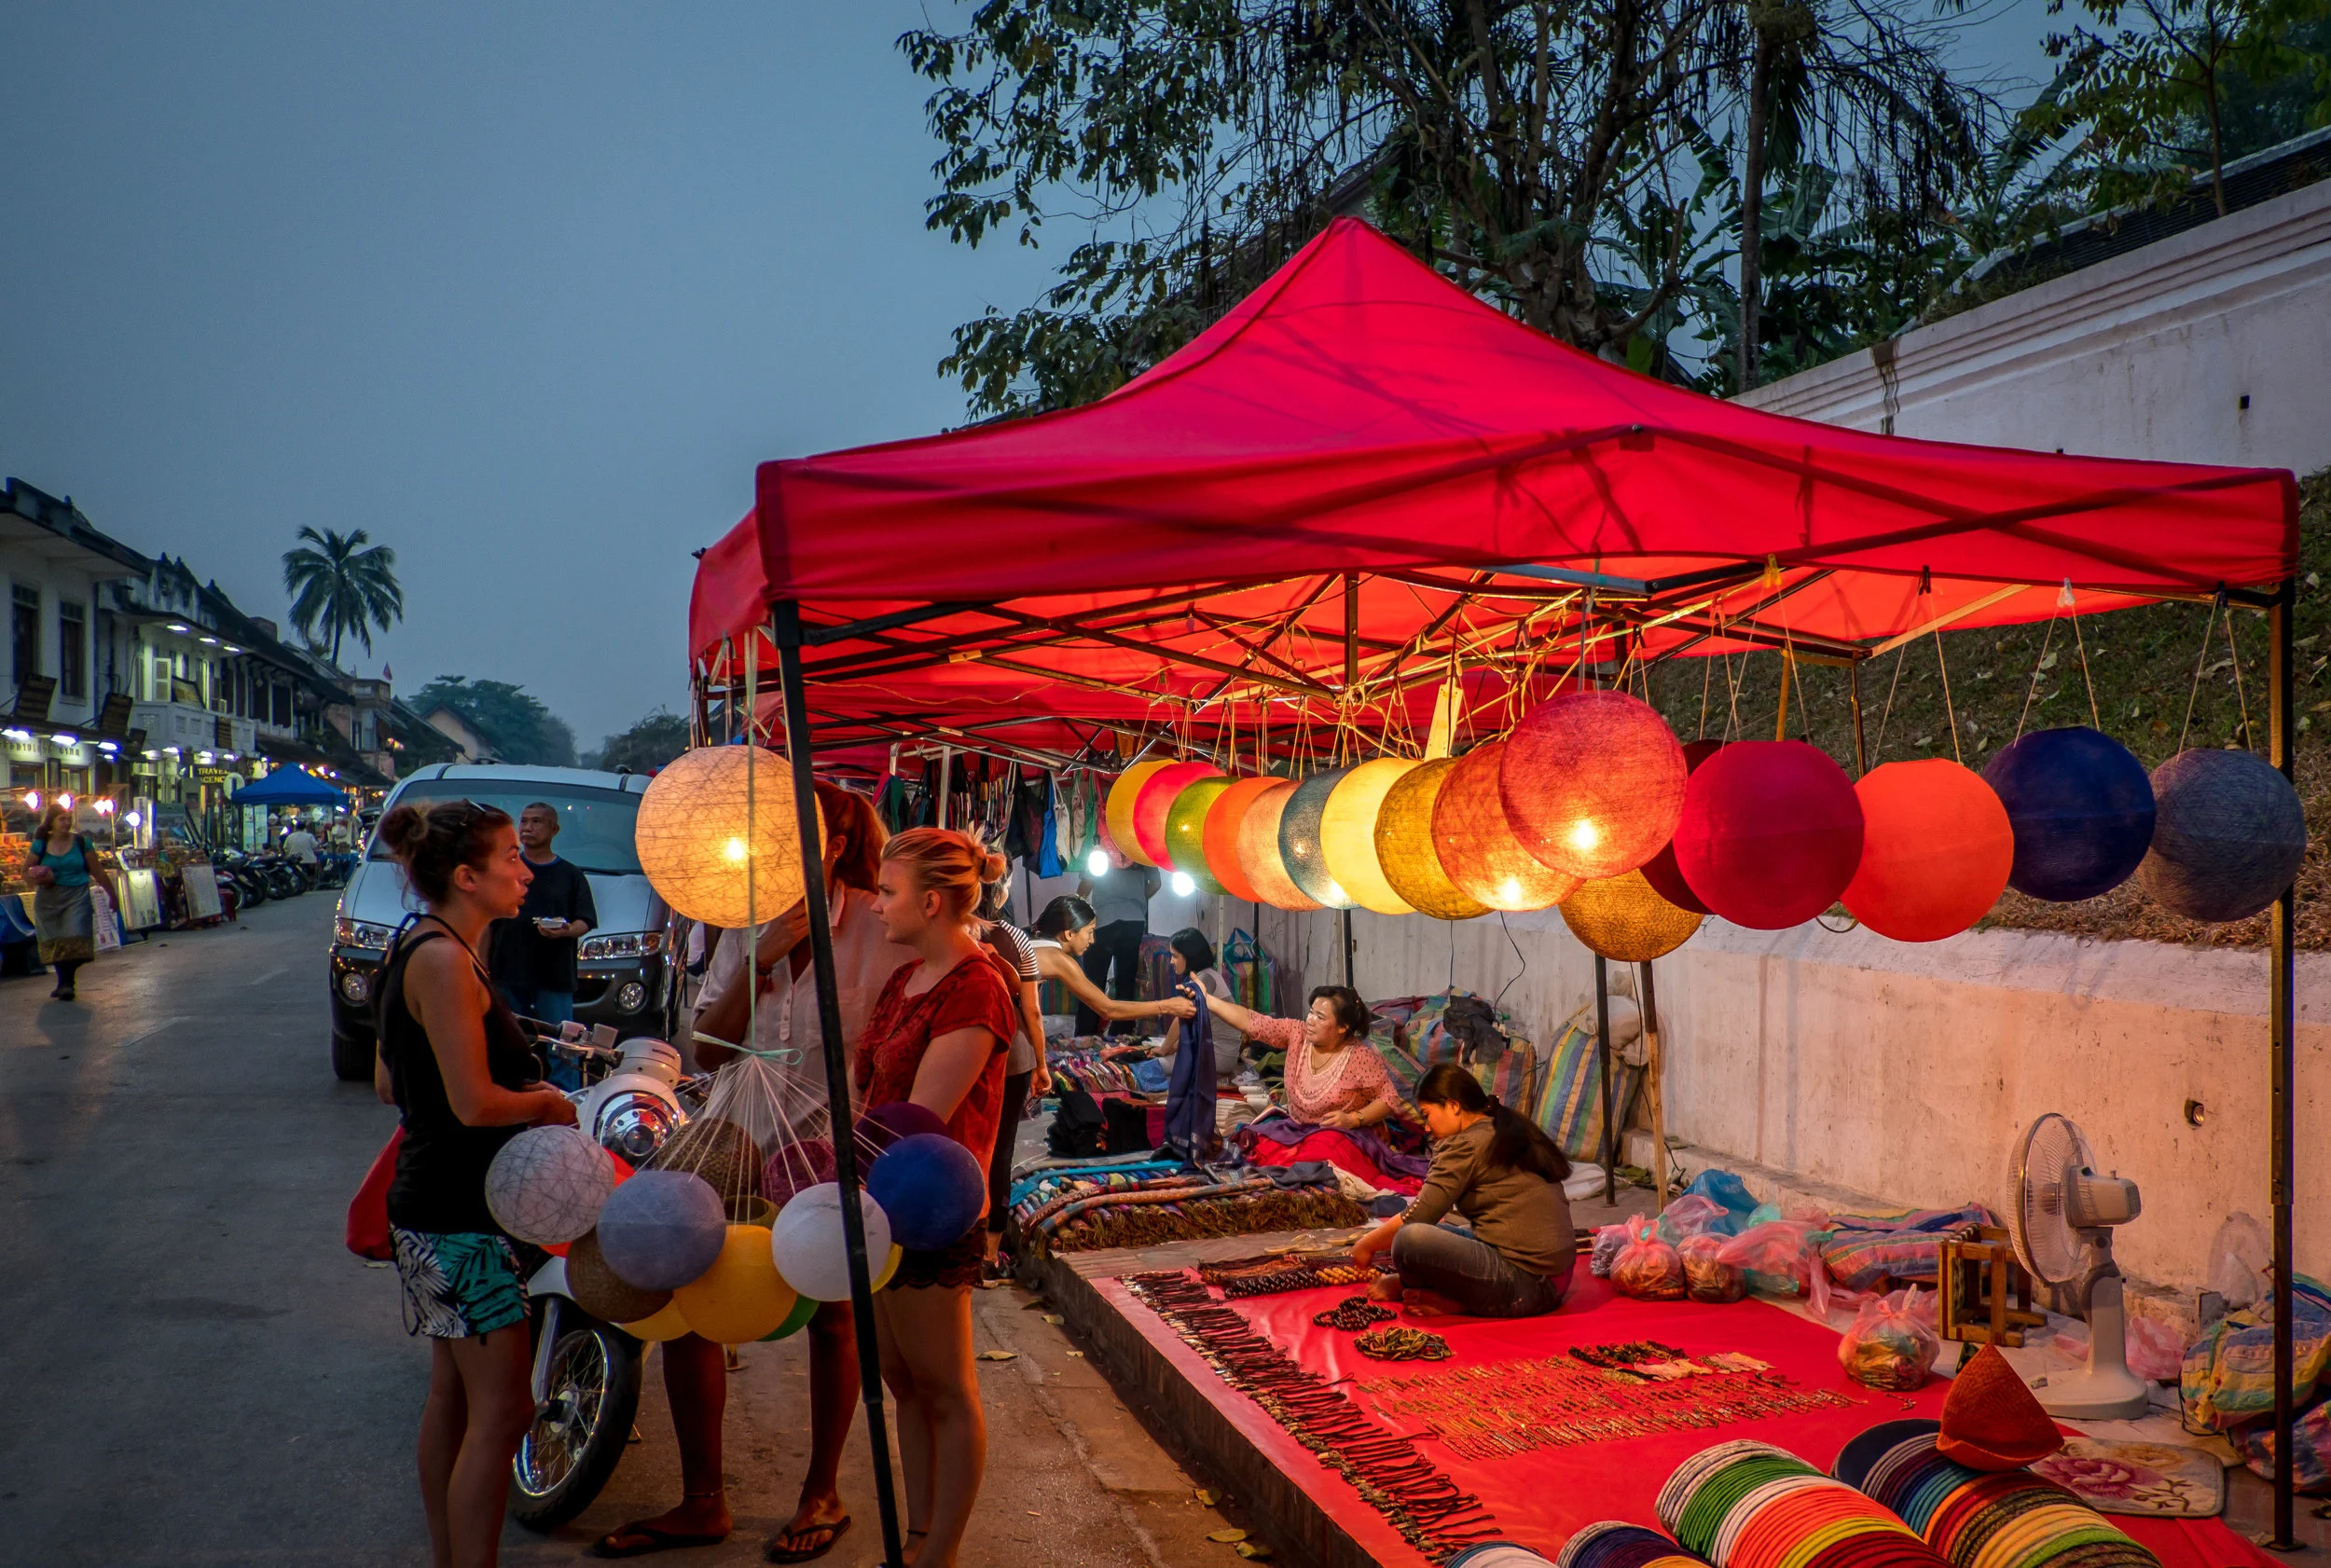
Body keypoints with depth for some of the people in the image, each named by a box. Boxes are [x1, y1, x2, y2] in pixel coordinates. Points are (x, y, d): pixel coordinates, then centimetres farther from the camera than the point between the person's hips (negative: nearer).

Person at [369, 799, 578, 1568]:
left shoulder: (416, 948, 10)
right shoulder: (444, 959, -21)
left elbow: (387, 1084, 17)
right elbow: (475, 1105, -25)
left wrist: (519, 1091, 13)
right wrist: (546, 1104, -6)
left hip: (434, 1208, 11)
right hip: (462, 1216, -11)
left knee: (452, 1395, 19)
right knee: (502, 1409, -6)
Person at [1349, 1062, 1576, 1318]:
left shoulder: (1466, 1146, -11)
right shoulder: (1511, 1131, 16)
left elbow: (1416, 1217, -10)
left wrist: (1368, 1244, 6)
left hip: (1523, 1286, -10)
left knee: (1410, 1239, -24)